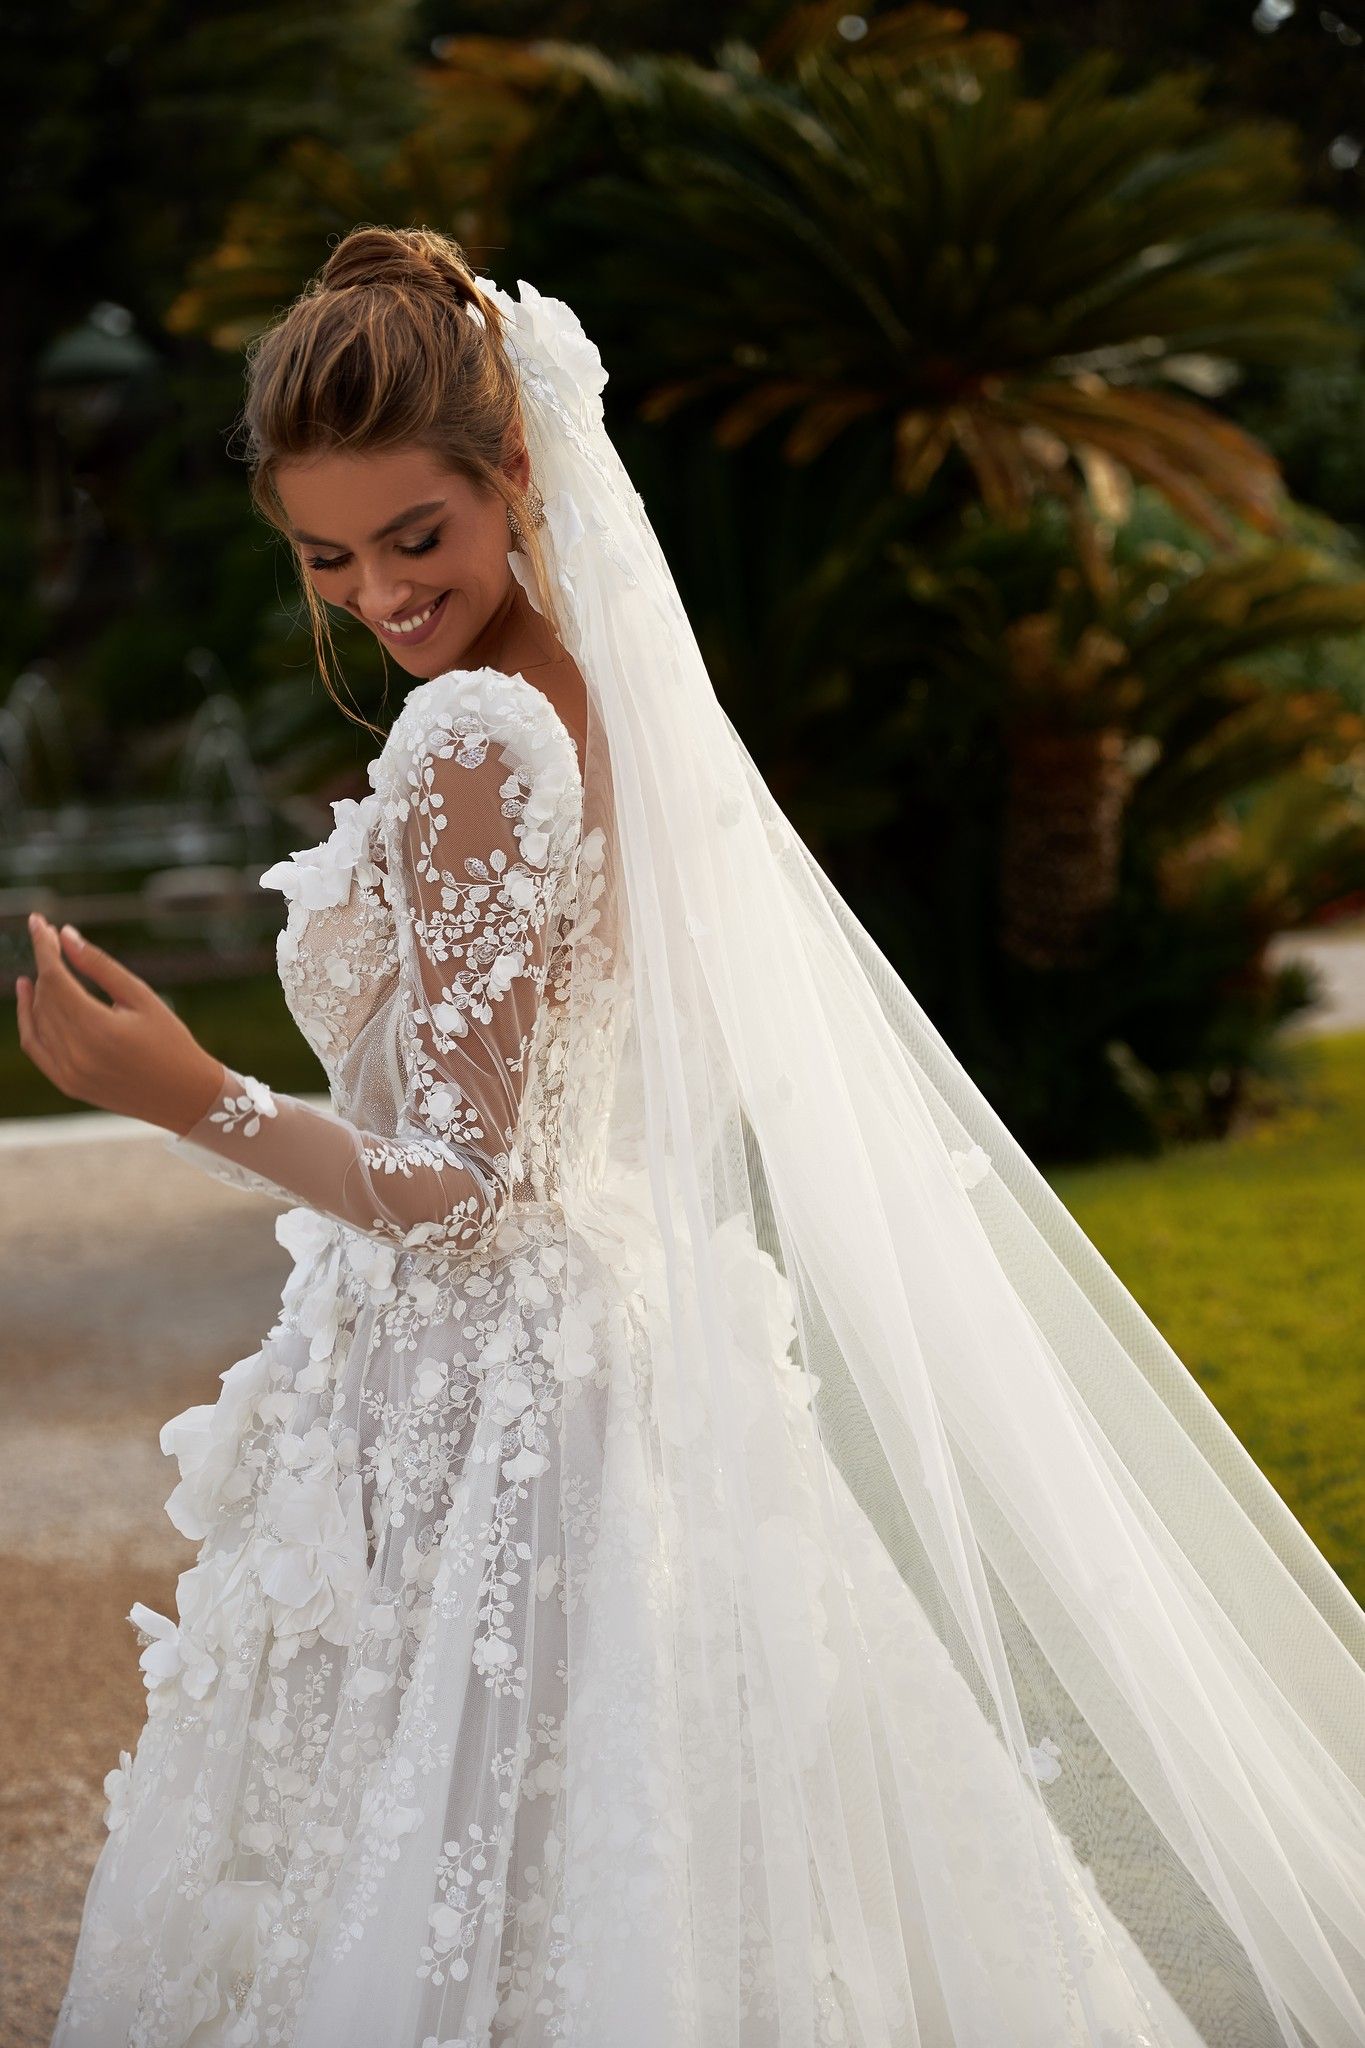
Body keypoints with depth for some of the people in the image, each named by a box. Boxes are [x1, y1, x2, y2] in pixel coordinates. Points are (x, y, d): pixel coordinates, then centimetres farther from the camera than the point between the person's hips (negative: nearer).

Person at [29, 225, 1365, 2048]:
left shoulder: (471, 747, -21)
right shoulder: (593, 700, 7)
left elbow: (469, 1197, -21)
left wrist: (195, 1098, -23)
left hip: (481, 1409, -9)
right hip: (599, 1347, 9)